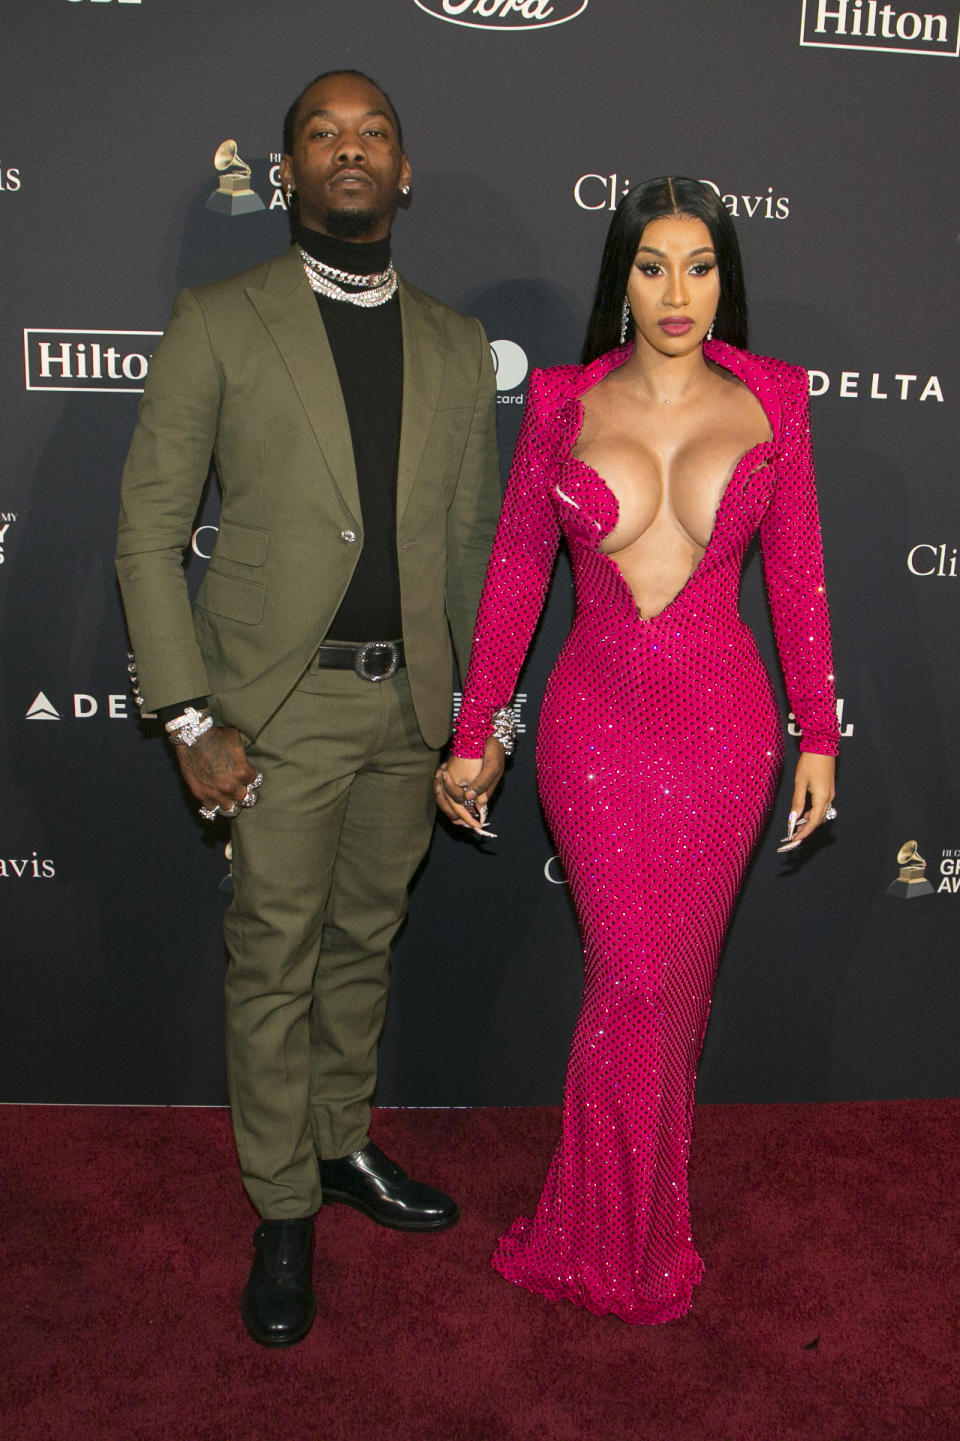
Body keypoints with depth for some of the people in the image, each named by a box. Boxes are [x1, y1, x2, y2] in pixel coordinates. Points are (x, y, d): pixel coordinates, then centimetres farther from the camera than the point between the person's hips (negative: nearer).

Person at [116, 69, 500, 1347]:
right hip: (282, 705, -3)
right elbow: (149, 532, -4)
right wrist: (190, 717, -10)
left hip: (411, 704, 4)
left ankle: (345, 1149, 38)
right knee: (275, 964, 6)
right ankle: (282, 1211, 25)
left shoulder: (458, 349, 9)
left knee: (363, 945, 17)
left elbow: (475, 538, 13)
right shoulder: (219, 324, -2)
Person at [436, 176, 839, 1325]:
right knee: (632, 981, 1)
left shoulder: (770, 398, 2)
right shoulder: (562, 400, 0)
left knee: (674, 977, 11)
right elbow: (514, 569, 3)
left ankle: (600, 1219, 34)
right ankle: (629, 1242, 25)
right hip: (597, 722, -1)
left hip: (722, 725, 1)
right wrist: (474, 735, 3)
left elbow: (795, 573, 5)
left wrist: (817, 735, 4)